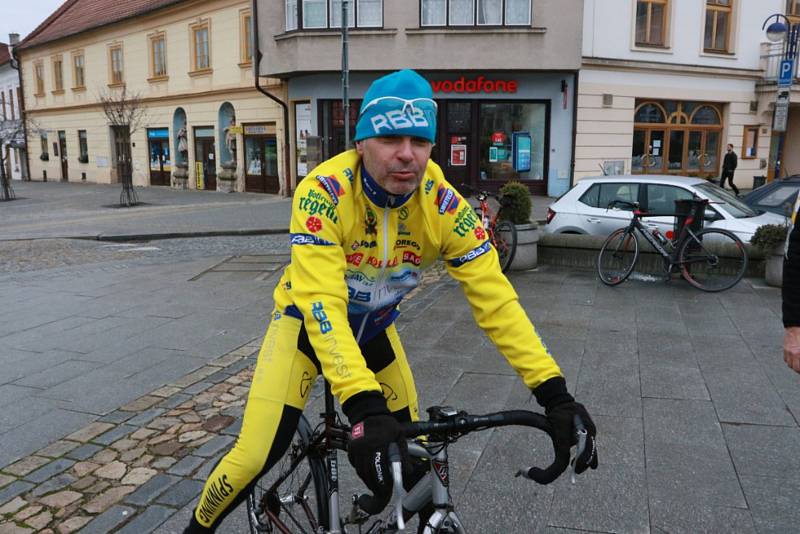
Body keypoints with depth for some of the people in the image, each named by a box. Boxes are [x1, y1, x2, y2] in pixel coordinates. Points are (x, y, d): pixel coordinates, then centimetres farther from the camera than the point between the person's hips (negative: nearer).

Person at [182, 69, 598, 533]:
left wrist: (553, 391, -29)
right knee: (257, 455, -11)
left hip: (375, 327, 4)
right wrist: (365, 406, -51)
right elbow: (321, 303, -40)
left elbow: (494, 297, -22)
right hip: (307, 322, -3)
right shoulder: (324, 192, -32)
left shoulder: (444, 204, -22)